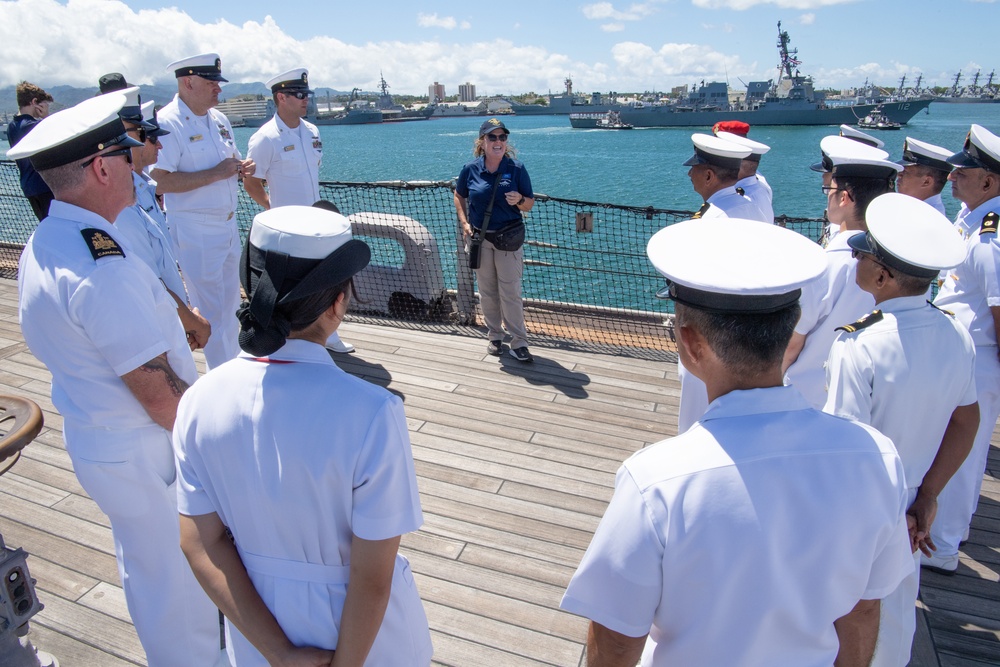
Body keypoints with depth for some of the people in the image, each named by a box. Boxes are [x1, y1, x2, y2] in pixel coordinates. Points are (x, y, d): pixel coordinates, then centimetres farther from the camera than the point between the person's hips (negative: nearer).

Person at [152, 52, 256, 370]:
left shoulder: (218, 119, 11)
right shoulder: (167, 123, -15)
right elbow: (160, 182, -22)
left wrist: (242, 167, -1)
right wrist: (214, 174, -24)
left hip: (227, 224, 8)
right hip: (195, 230, -8)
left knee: (230, 303, 18)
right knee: (210, 308, 0)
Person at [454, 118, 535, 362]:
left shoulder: (516, 168, -7)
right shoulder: (470, 170, -3)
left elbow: (529, 204, -2)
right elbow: (459, 196, 14)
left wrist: (519, 200, -25)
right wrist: (464, 223, 2)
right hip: (480, 239, 3)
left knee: (510, 293, -2)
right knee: (487, 292, 13)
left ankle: (518, 343, 6)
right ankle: (495, 336, 28)